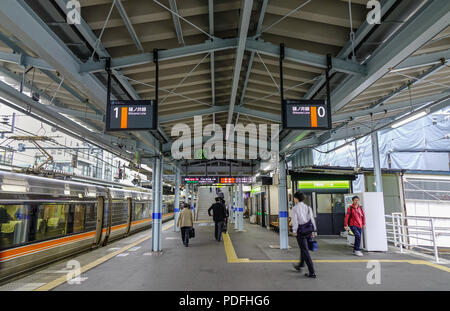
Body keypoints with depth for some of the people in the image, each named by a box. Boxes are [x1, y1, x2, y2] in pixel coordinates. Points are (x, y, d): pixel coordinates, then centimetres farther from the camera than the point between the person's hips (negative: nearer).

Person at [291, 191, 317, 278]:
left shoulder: (294, 209, -9)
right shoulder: (308, 207, 7)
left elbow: (295, 221, -13)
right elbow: (312, 219, 5)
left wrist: (294, 231, -3)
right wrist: (313, 231, 10)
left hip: (301, 231, -6)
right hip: (309, 230, 6)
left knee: (305, 251, 1)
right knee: (303, 248, 25)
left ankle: (312, 273, 0)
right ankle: (301, 265, 38)